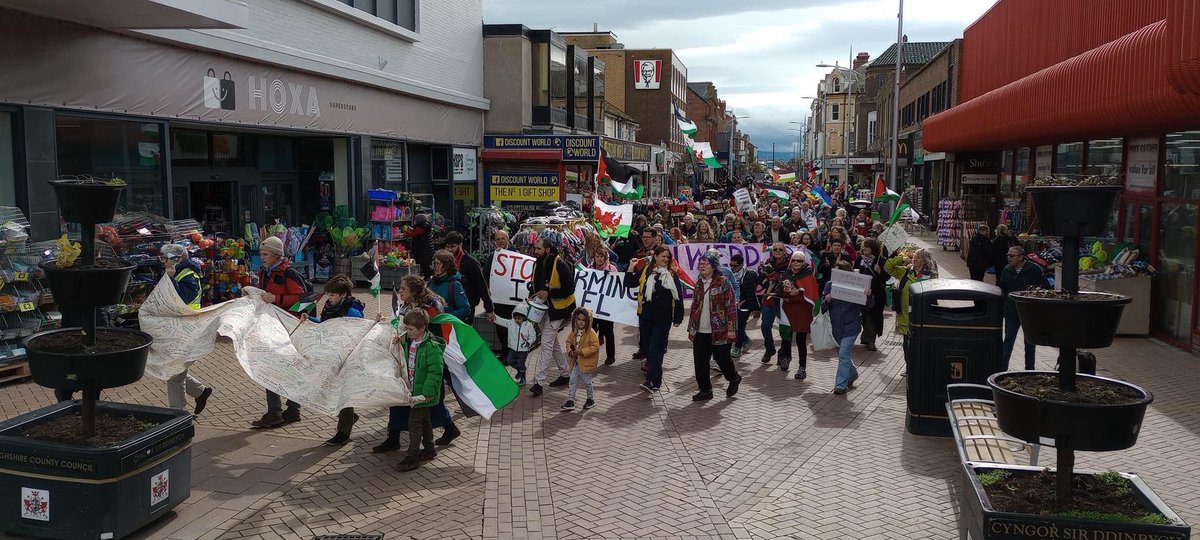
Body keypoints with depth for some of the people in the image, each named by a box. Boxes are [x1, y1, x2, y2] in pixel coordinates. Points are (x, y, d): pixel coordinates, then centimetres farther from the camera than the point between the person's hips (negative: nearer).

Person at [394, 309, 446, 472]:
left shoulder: (432, 347, -21)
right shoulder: (408, 342, 3)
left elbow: (435, 372, -23)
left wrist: (427, 393, -25)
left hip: (424, 393, -8)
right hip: (413, 389, 8)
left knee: (414, 421, -6)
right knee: (424, 419, 20)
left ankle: (412, 457, 1)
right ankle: (429, 449, 34)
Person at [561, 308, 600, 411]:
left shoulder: (591, 333, -18)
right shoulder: (574, 332, 1)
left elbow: (595, 347, -21)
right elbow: (569, 342, 13)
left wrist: (582, 351, -25)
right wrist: (570, 351, -7)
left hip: (587, 362, -6)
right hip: (576, 362, 6)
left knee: (587, 382, 7)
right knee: (572, 381, 7)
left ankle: (591, 399, 28)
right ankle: (570, 401, 13)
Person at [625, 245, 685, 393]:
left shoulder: (672, 274, 1)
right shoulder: (645, 271, 4)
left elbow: (678, 296, 3)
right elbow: (629, 283, 6)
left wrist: (678, 318, 3)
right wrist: (631, 269, -9)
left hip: (663, 318, -3)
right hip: (646, 317, 3)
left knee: (656, 349, -9)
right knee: (647, 347, 10)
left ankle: (652, 382, -14)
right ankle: (656, 378, 28)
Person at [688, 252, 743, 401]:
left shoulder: (723, 282, -8)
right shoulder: (699, 283, 11)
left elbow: (731, 306, -10)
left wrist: (731, 329, -15)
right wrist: (691, 327, 14)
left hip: (719, 331, -6)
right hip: (700, 332, 6)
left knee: (722, 359, 5)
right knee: (700, 362, 4)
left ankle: (734, 378, 34)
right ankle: (705, 390, 16)